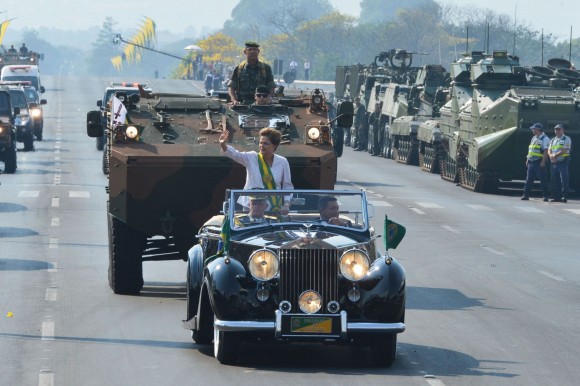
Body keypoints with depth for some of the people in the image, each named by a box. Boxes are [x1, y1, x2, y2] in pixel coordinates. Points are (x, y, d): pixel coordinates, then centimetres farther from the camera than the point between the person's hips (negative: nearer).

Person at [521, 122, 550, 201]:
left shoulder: (544, 139, -8)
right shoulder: (534, 138, 18)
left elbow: (546, 151, -15)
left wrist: (543, 161, -22)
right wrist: (527, 160, 17)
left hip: (539, 162, -8)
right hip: (531, 162, 8)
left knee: (542, 179, -5)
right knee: (529, 179, 6)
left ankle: (545, 196, -1)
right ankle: (526, 195, 8)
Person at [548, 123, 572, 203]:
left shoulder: (566, 139, -1)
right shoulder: (553, 140, 19)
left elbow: (564, 151, -12)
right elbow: (549, 151, 12)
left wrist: (554, 155, -11)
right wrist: (551, 156, -11)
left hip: (563, 162, -7)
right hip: (554, 163, 7)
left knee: (564, 180, -10)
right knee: (555, 181, 6)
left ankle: (564, 197, -12)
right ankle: (556, 197, 10)